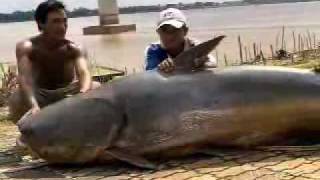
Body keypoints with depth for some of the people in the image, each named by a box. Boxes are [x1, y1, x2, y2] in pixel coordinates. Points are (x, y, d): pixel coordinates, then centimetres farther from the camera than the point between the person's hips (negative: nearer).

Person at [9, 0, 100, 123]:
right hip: (40, 95, -1)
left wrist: (84, 94, -54)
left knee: (96, 88, -26)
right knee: (16, 101, -34)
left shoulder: (74, 49, -10)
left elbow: (84, 73, -28)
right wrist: (33, 105, -53)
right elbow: (24, 77, -32)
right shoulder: (26, 47, -15)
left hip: (68, 93, 2)